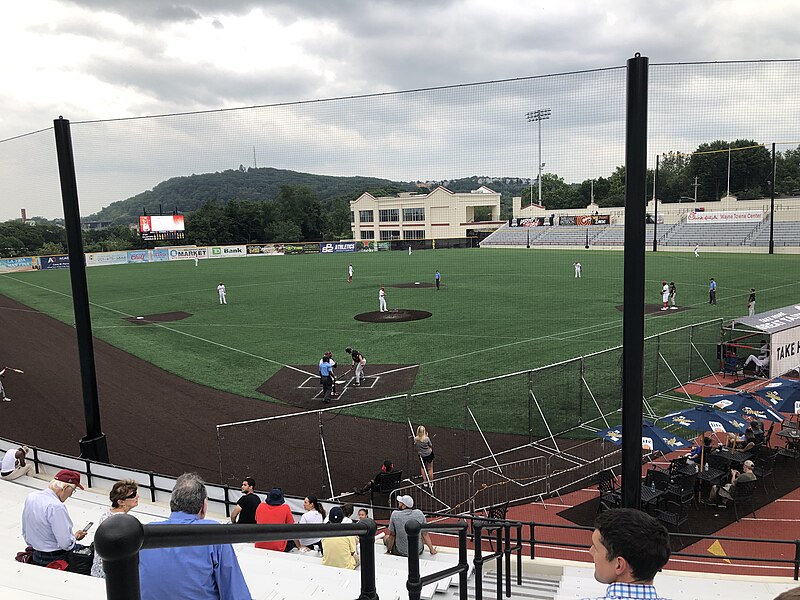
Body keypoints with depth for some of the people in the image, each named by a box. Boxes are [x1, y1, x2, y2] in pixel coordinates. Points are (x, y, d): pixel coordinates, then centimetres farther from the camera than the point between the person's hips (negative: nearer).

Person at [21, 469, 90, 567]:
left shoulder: (30, 497, -1)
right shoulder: (56, 507, -27)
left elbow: (25, 533, 11)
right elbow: (65, 543, -25)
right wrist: (75, 536, -4)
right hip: (56, 559, -9)